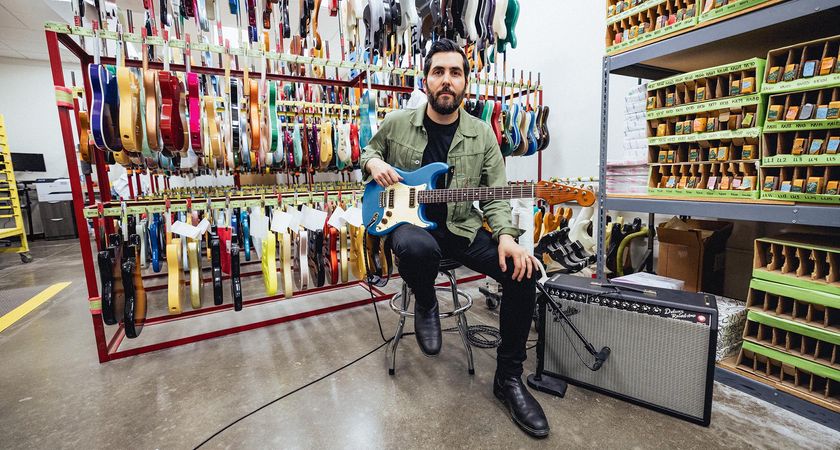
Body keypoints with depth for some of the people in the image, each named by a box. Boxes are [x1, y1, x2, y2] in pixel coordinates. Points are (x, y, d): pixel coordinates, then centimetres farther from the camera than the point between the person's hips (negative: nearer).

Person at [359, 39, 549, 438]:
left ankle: (508, 377, 2)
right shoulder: (396, 123, 2)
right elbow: (367, 150, 19)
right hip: (408, 220, -2)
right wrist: (374, 163, -6)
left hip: (462, 227, 3)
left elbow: (496, 195, 1)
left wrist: (505, 235, -18)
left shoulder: (482, 135, 3)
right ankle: (425, 303, -1)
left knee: (522, 271, -19)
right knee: (418, 249, -41)